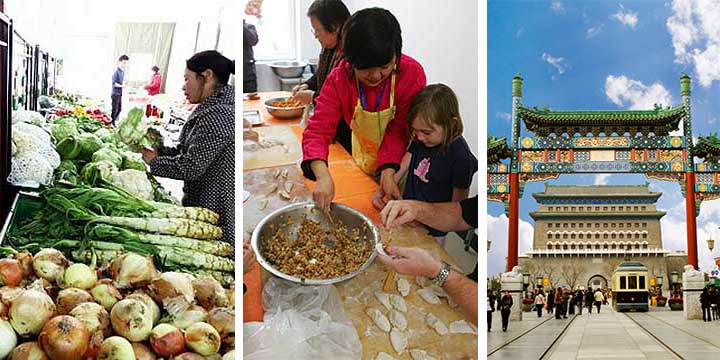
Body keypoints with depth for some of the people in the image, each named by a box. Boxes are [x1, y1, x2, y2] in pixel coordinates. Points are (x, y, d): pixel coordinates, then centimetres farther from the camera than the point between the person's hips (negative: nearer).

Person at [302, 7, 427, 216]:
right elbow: (317, 131, -30)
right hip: (363, 166, 2)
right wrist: (323, 177, -47)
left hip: (400, 164, -2)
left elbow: (399, 130, -24)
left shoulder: (412, 74, -27)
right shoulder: (339, 78, -23)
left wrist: (388, 172, -39)